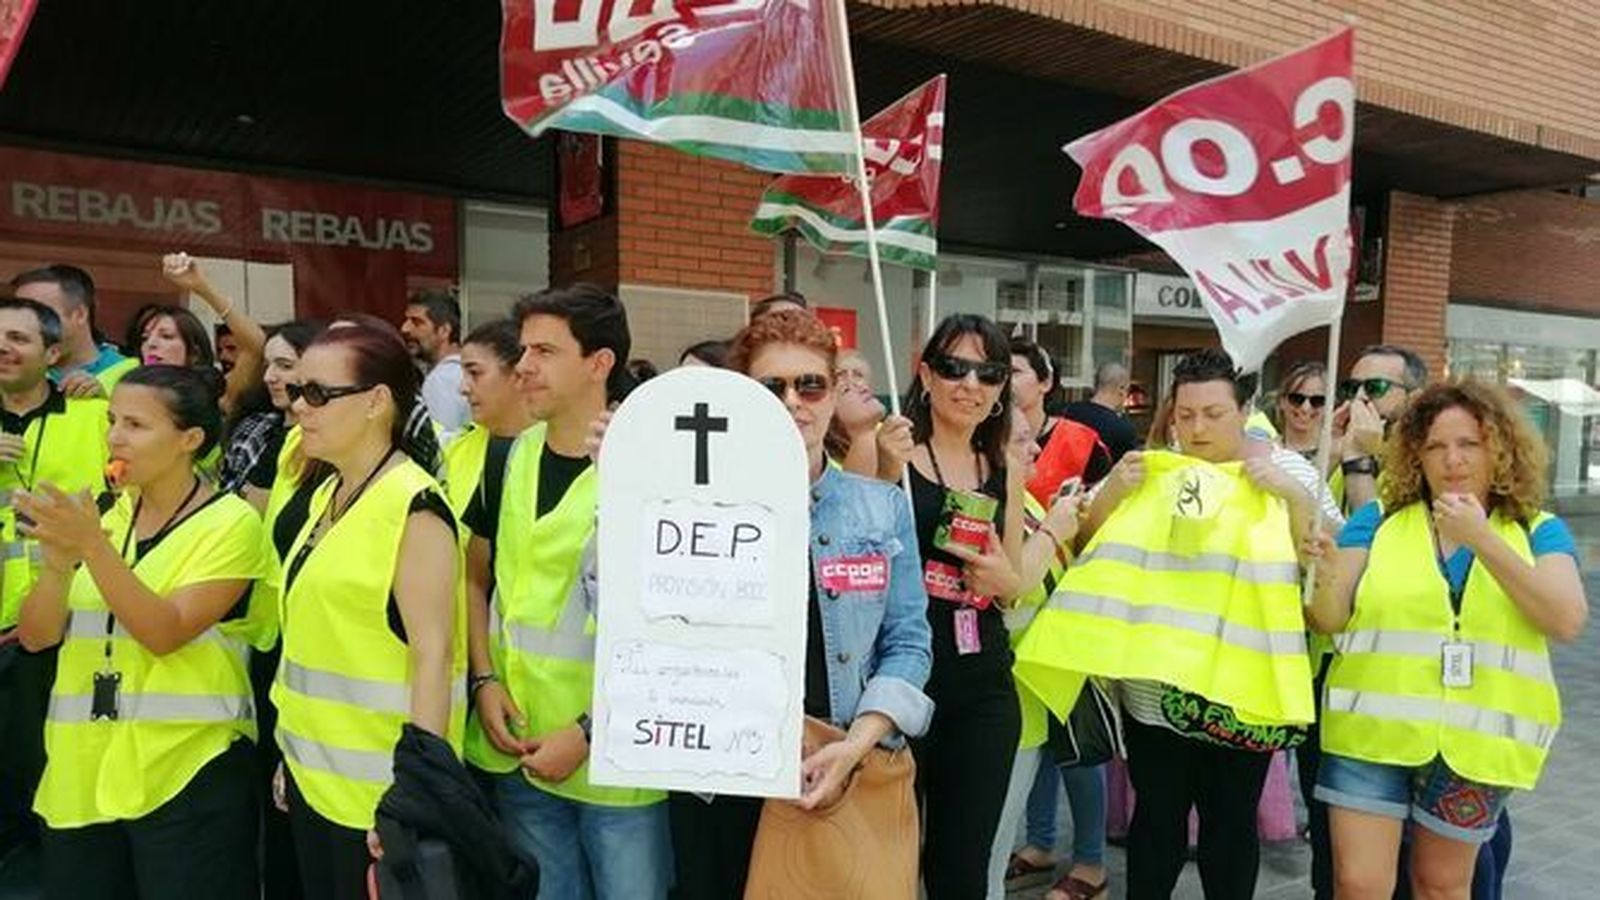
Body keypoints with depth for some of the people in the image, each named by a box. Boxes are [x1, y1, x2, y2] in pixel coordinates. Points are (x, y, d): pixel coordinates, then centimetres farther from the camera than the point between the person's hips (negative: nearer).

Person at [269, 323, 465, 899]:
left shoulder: (414, 504, -17)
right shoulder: (324, 495, 8)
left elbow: (433, 655, -19)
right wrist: (291, 752, 17)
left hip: (378, 787, -8)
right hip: (315, 771, 8)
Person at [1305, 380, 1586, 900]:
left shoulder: (1538, 531, 4)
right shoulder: (1379, 518, 1)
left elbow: (1568, 622, -13)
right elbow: (1330, 620, -3)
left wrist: (1482, 539, -20)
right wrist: (1325, 577, -26)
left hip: (1476, 743, 1)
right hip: (1372, 732, -1)